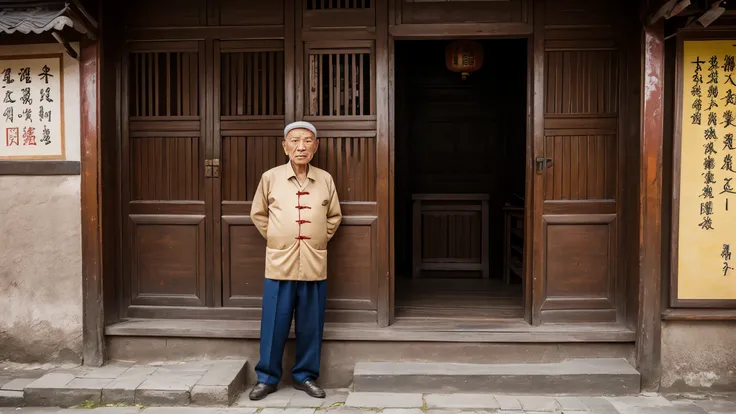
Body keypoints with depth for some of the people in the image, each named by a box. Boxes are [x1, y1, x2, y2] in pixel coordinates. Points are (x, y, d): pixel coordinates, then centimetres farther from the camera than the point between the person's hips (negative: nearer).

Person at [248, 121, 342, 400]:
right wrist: (275, 240, 6)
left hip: (314, 265, 2)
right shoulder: (270, 177, -1)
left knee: (311, 325, 9)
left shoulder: (325, 179, 3)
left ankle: (305, 375, 25)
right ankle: (267, 377, 21)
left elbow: (334, 216, 15)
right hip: (279, 264, -1)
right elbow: (258, 214, 11)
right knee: (274, 323, 5)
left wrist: (320, 240, 8)